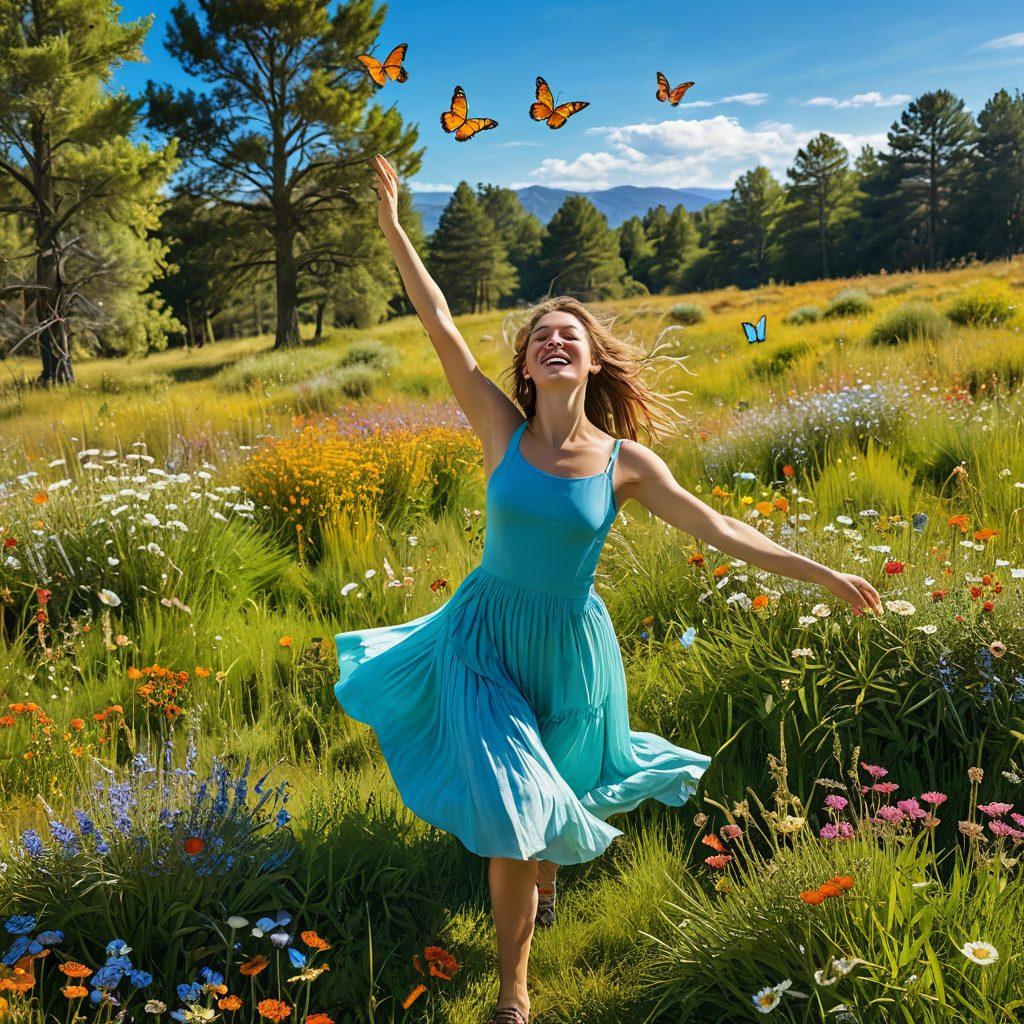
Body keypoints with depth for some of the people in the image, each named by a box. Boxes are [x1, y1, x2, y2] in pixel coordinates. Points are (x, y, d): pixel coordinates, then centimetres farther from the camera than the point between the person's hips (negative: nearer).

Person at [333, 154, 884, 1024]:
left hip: (568, 648, 1)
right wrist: (393, 227, -16)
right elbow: (440, 325, -15)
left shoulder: (626, 461, -10)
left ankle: (547, 867, 58)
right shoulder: (502, 429, -12)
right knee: (512, 814, -4)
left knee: (556, 795, 20)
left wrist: (822, 573, -8)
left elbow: (718, 530, -7)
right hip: (487, 637, -1)